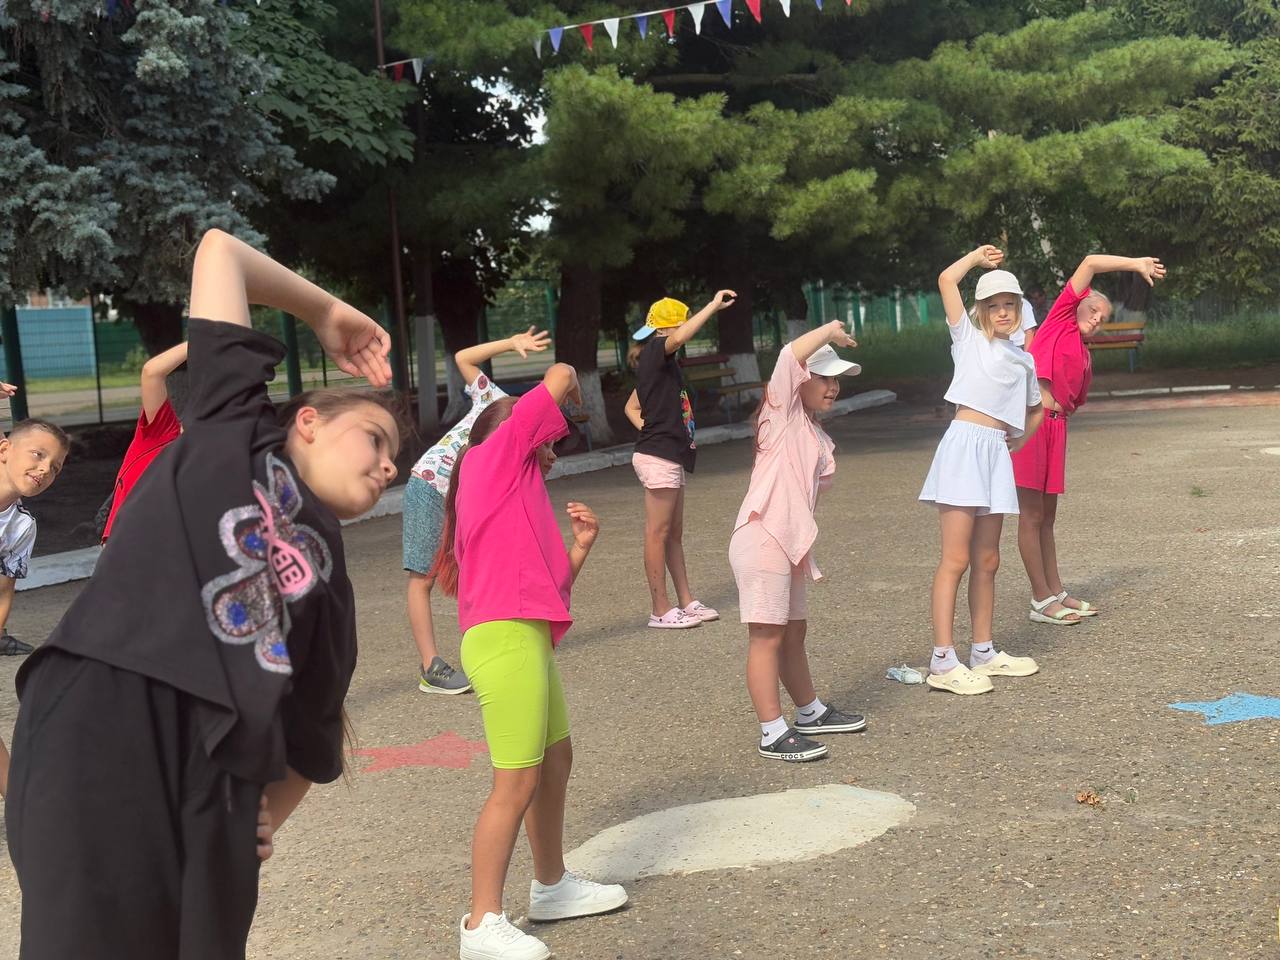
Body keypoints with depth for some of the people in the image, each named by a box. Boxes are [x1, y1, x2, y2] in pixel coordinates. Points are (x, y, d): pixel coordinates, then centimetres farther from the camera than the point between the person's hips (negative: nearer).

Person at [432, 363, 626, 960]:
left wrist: (580, 546, 14)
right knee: (516, 785, -7)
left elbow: (549, 583, 24)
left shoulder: (515, 494, 23)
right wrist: (569, 388, 19)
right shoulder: (493, 455, 0)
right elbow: (559, 377, -2)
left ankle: (552, 887, 36)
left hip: (525, 638, 10)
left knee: (556, 762, 20)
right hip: (506, 640, -10)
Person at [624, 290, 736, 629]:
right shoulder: (656, 350, -10)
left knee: (674, 533, 13)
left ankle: (686, 602, 20)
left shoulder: (656, 360, 19)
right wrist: (714, 306, -29)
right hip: (659, 457, -10)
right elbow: (678, 339, -34)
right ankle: (660, 610, -1)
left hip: (670, 457, 10)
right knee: (658, 533, -5)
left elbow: (631, 407, 24)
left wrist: (648, 428, 9)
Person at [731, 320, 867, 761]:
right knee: (767, 637, -5)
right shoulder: (781, 410, -5)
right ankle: (773, 734, -1)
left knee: (793, 631, 21)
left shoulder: (816, 435, 20)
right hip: (761, 539, -9)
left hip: (789, 542, 9)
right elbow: (791, 354, -21)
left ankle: (811, 713, 35)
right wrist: (831, 330, -8)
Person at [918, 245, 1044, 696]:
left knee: (987, 562, 11)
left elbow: (1036, 410, 35)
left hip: (997, 454, 6)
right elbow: (946, 280, -4)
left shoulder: (1023, 359, 20)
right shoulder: (969, 338, 6)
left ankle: (983, 652, 19)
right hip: (965, 444, -6)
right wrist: (979, 256, 11)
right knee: (956, 559, -10)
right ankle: (942, 662, -10)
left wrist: (1020, 439, 20)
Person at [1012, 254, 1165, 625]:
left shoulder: (1085, 356, 22)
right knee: (1032, 515, -2)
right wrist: (1137, 263, 3)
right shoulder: (1059, 319, 4)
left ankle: (1056, 592, 21)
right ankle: (1041, 601, 3)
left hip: (1055, 425, 8)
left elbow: (1073, 399, 20)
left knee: (1046, 516, 15)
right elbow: (1091, 262, -1)